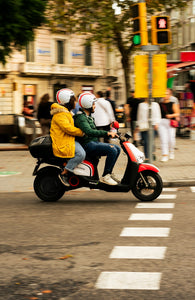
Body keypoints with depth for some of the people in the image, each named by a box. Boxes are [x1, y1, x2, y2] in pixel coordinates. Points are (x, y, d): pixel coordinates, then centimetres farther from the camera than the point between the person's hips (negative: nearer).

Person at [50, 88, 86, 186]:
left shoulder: (66, 112, 19)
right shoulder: (60, 114, -15)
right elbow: (68, 128, -24)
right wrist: (82, 132, -14)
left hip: (69, 139, 11)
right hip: (63, 143, -11)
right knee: (80, 153, -29)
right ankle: (64, 174, -22)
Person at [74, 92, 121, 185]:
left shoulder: (89, 117, 20)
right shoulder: (81, 118, -14)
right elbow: (89, 131, -30)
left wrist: (109, 133, 15)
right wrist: (107, 133, -33)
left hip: (94, 142, 10)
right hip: (87, 145, -10)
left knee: (117, 148, 4)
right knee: (112, 150, -24)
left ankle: (109, 173, 7)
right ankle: (105, 176, -20)